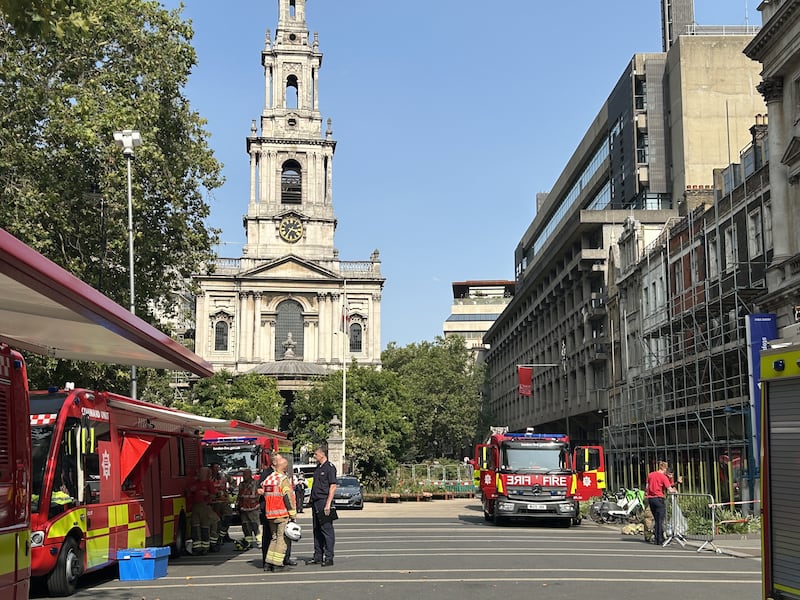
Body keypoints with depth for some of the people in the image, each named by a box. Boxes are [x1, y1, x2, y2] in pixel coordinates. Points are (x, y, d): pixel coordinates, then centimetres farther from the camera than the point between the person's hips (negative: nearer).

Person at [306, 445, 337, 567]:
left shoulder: (330, 467, -9)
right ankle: (318, 557, 18)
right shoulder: (318, 467, 17)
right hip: (316, 502, 9)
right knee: (317, 530, 12)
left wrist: (328, 504, -19)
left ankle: (329, 558, -4)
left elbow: (333, 486, -14)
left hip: (324, 501, -9)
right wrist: (312, 500, 16)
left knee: (327, 529, -6)